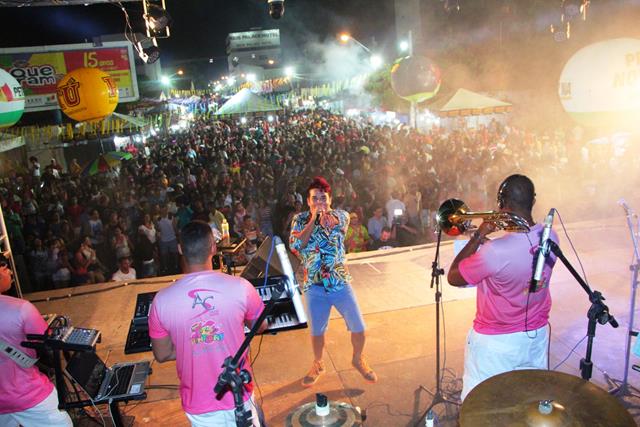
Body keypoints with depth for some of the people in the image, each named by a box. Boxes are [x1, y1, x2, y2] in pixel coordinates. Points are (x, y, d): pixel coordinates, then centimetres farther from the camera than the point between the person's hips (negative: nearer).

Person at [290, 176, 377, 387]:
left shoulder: (340, 215, -2)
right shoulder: (300, 219, 0)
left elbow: (340, 221, -25)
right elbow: (295, 246, -13)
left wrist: (328, 217, -46)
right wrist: (313, 220, -18)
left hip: (340, 282, 0)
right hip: (314, 285, 0)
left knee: (358, 327, 5)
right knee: (316, 330, 15)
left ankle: (358, 359, 35)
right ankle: (318, 364, 41)